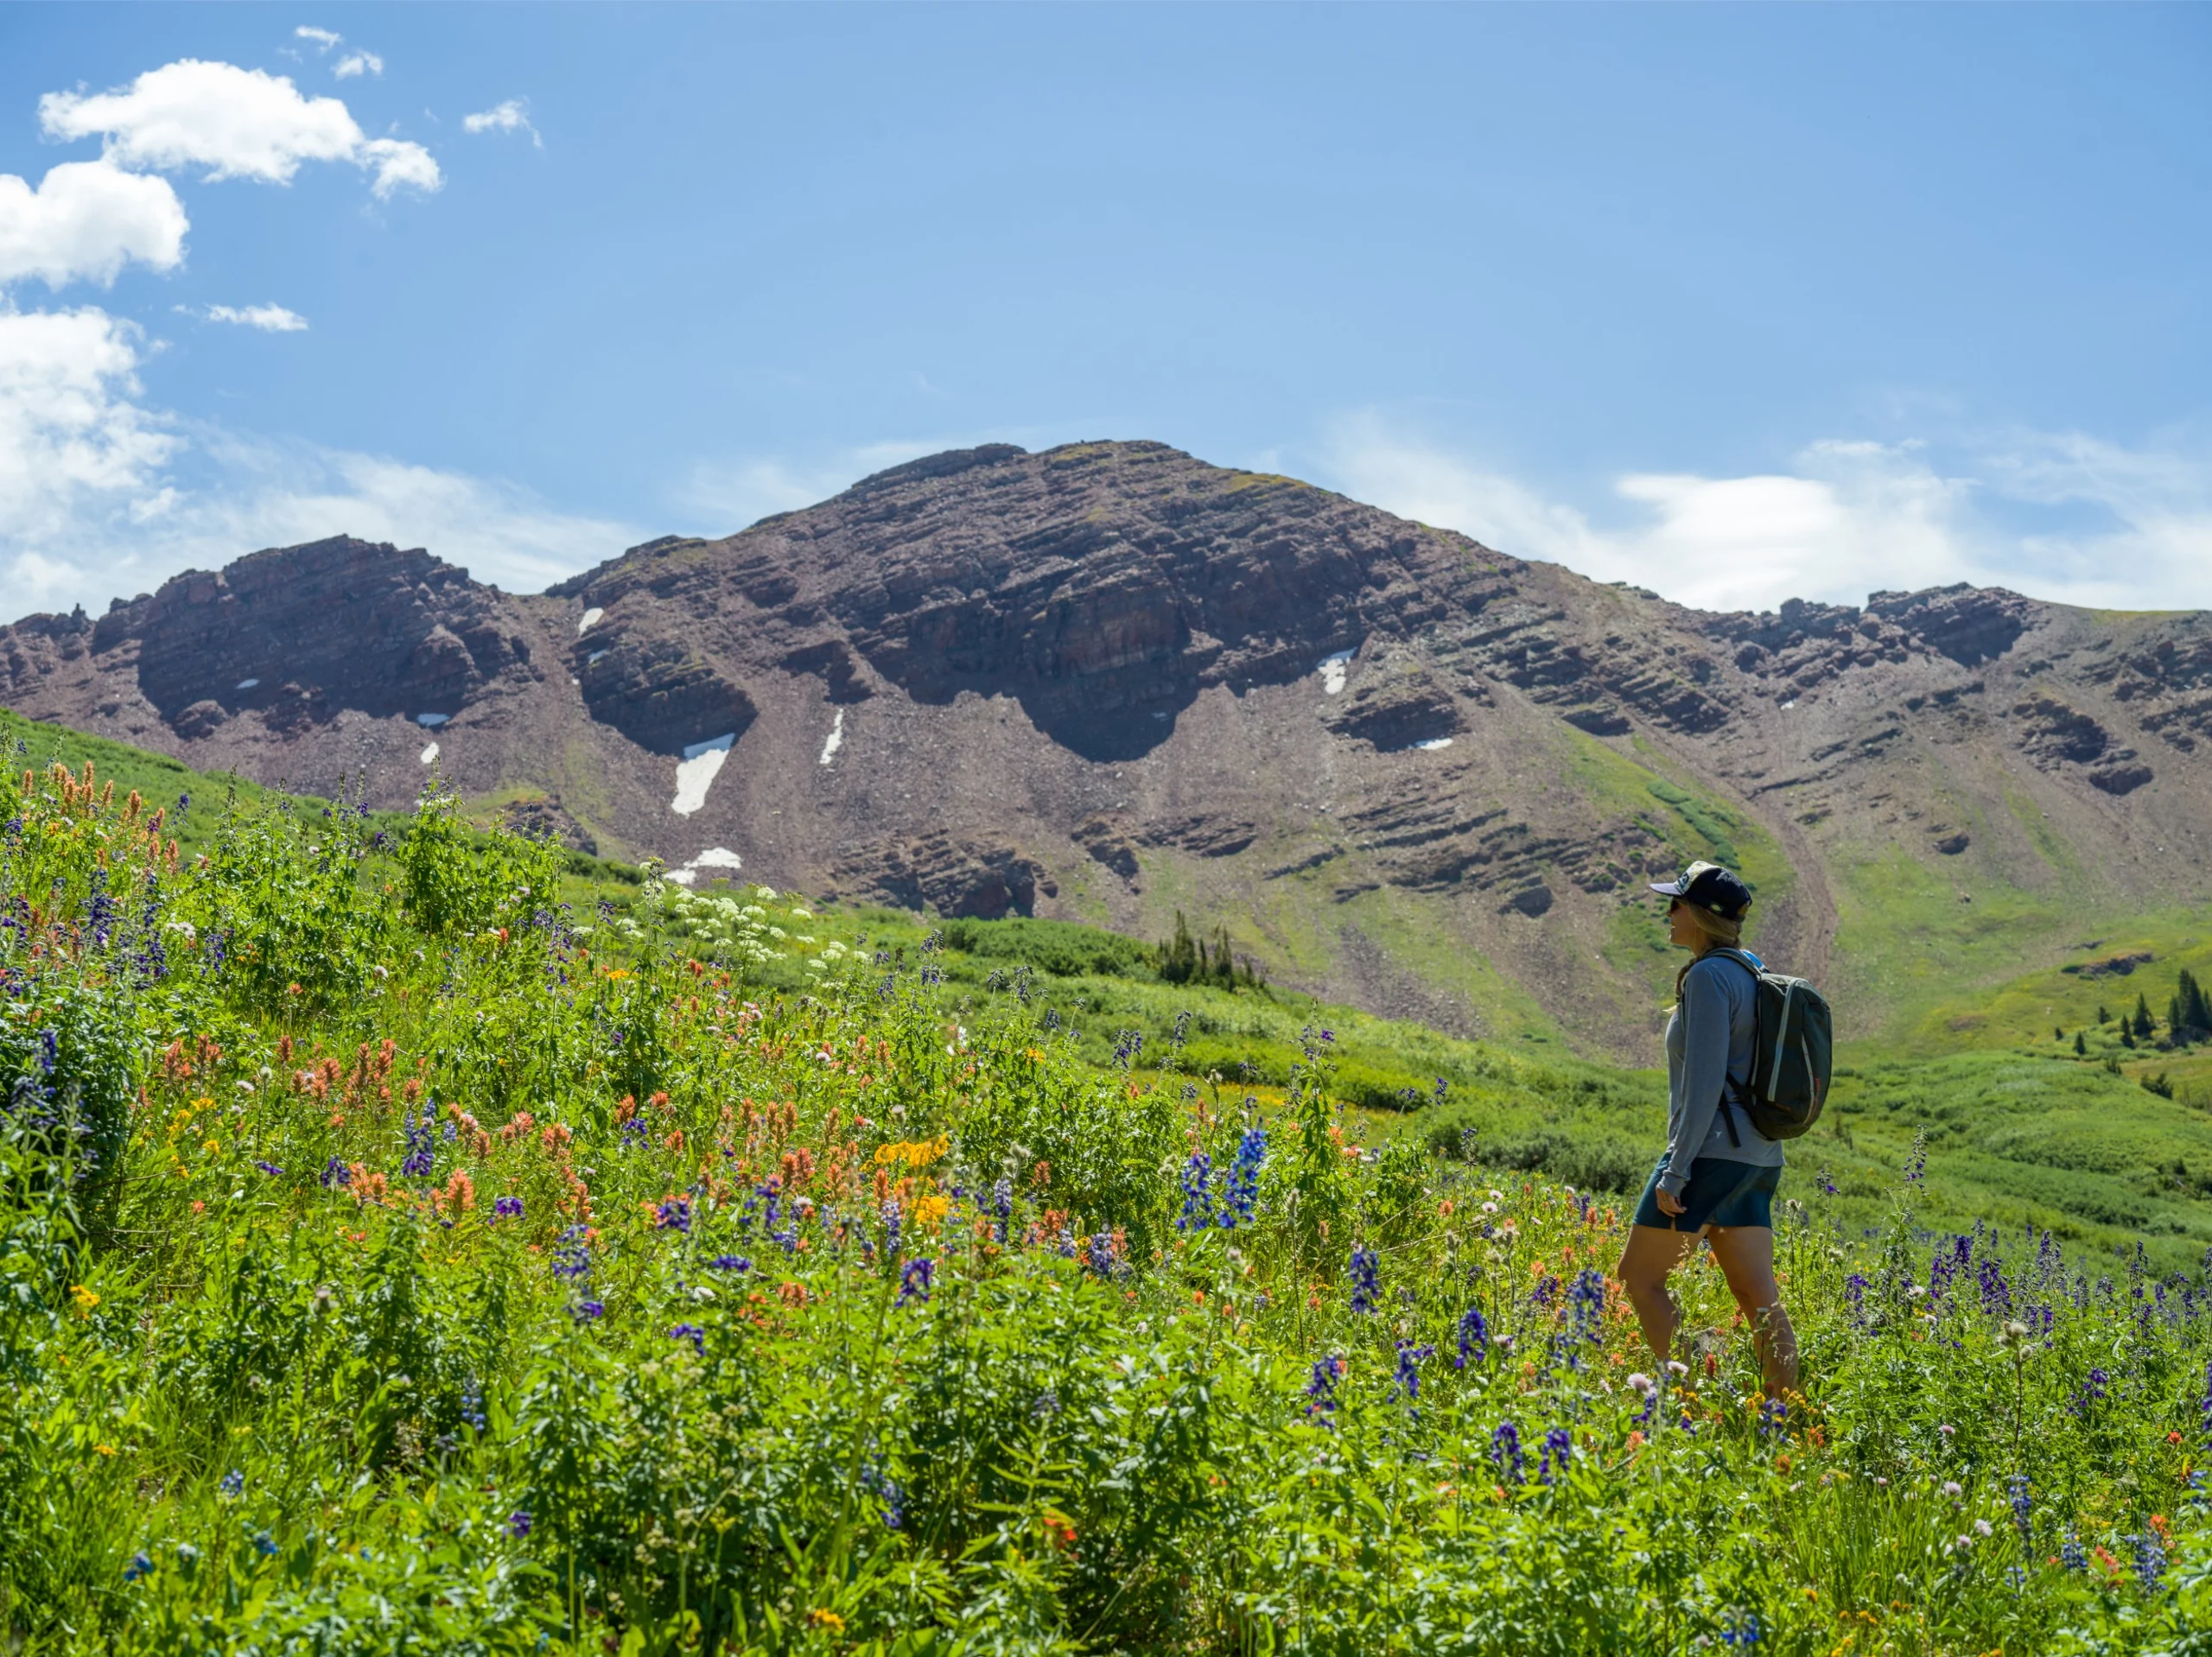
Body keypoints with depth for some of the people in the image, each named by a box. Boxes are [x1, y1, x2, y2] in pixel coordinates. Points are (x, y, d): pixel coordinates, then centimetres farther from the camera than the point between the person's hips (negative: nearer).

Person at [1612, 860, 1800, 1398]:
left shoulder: (1708, 976, -12)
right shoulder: (1750, 974, 16)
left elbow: (1704, 1081, -19)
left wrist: (1675, 1170, -19)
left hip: (1713, 1152, -9)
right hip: (1758, 1157, 9)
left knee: (1638, 1275, 1)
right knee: (1758, 1297, 7)